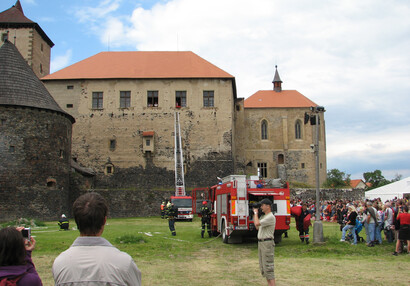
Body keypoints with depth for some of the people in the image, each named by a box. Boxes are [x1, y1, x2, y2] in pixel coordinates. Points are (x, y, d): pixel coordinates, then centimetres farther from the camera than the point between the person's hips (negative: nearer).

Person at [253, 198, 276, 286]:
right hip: (260, 243, 10)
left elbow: (257, 223, -23)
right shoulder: (263, 217, 17)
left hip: (267, 243, -10)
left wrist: (256, 213, -7)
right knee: (263, 267, 12)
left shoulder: (271, 217, -15)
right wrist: (254, 214, 16)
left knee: (268, 266, -11)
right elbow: (257, 227, 20)